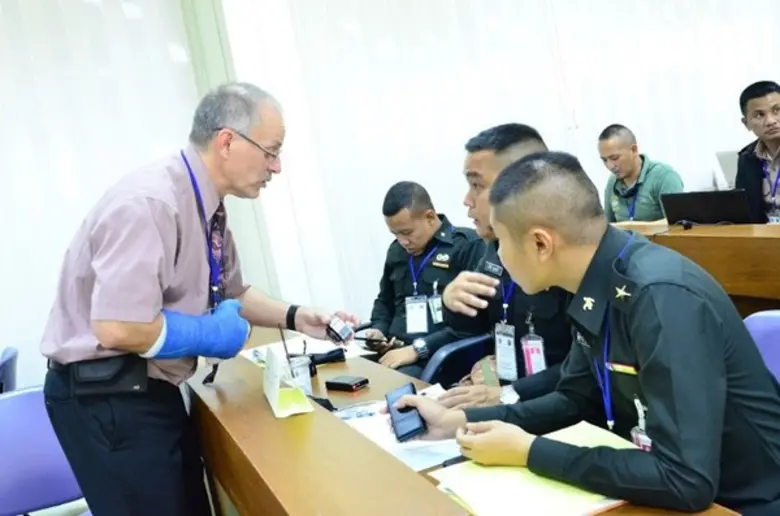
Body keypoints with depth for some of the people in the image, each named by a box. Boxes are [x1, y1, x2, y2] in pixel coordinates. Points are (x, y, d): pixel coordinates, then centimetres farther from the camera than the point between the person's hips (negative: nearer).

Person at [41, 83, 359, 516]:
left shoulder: (208, 208, 2)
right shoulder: (149, 203, -26)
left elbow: (231, 294, 16)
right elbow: (119, 330, -31)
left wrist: (293, 317, 1)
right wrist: (214, 335, -17)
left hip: (153, 390, 9)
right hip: (106, 398, -9)